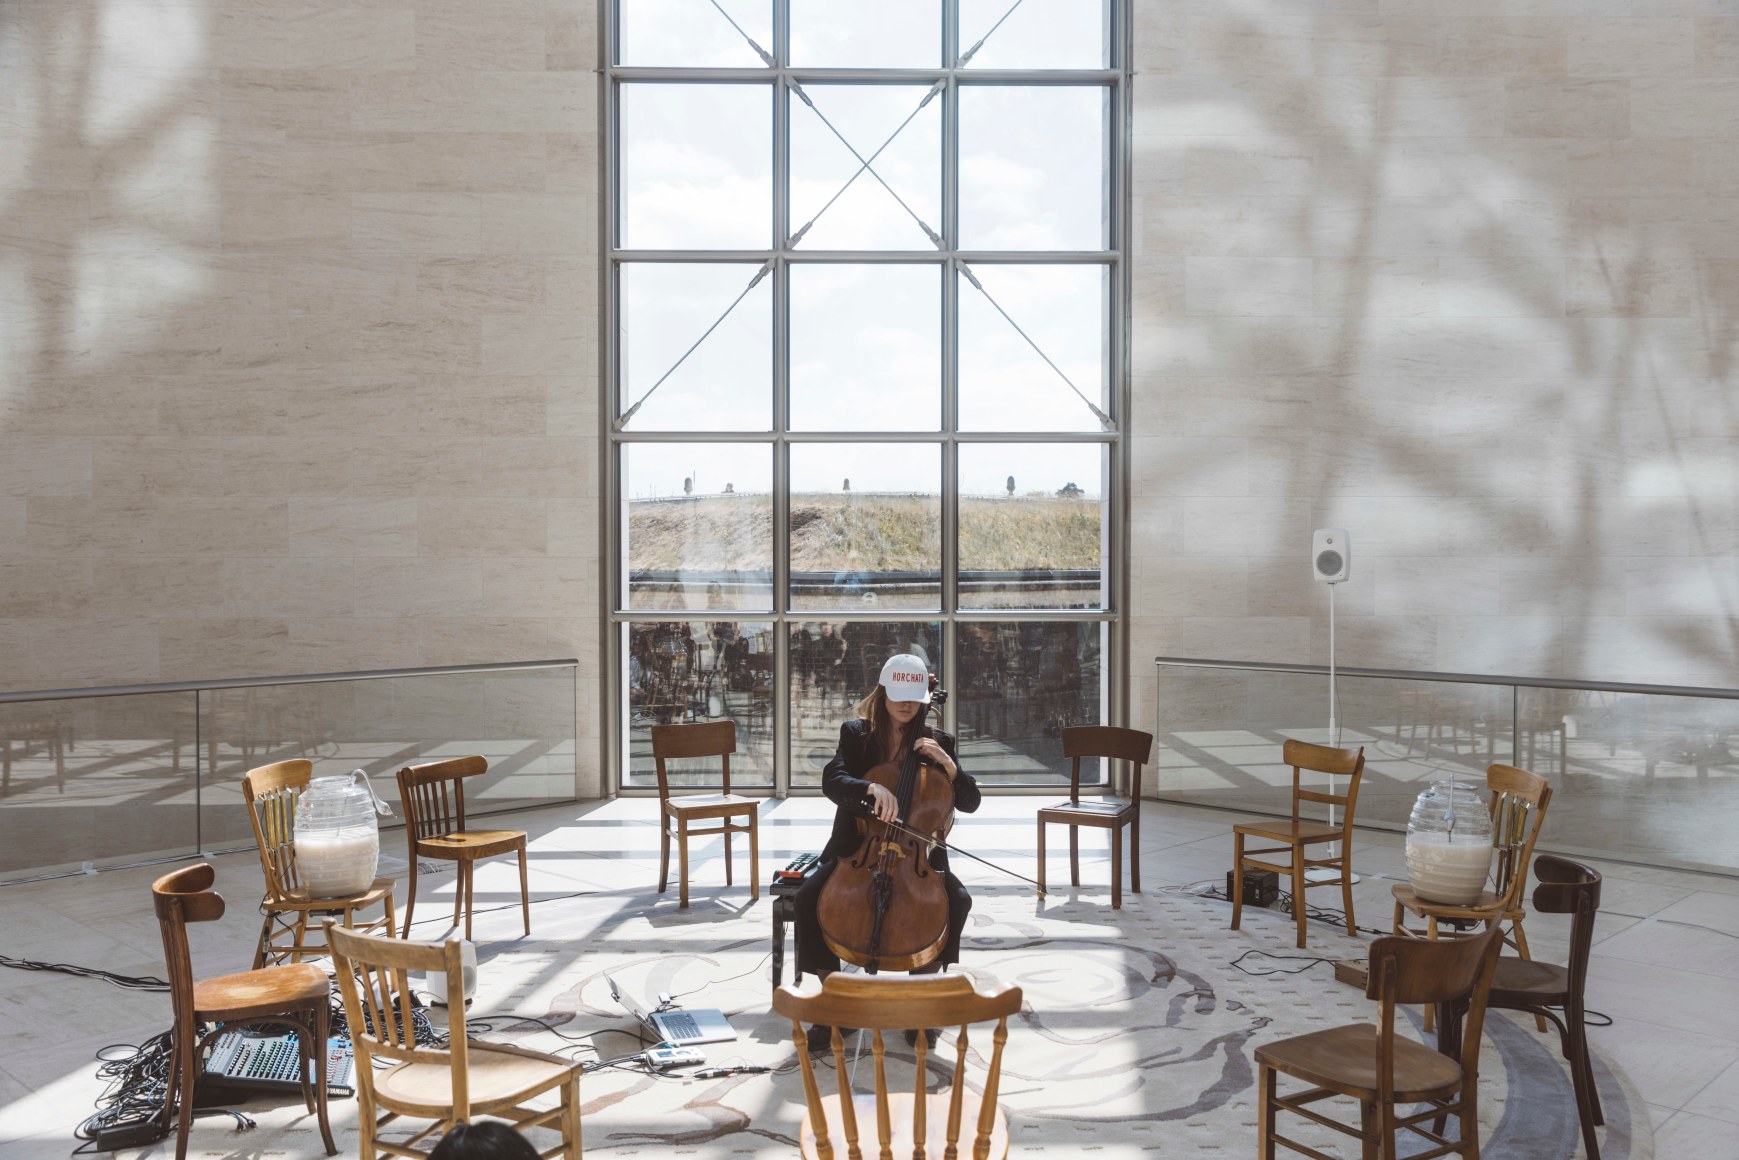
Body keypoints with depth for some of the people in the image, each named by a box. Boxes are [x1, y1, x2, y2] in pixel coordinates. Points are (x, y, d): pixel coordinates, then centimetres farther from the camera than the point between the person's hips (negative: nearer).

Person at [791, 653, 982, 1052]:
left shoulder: (938, 743, 7)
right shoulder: (856, 734, 3)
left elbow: (970, 803, 3)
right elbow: (832, 782, -14)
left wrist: (948, 764, -14)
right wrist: (872, 788, -35)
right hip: (857, 848, 0)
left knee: (957, 900, -28)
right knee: (808, 897, -27)